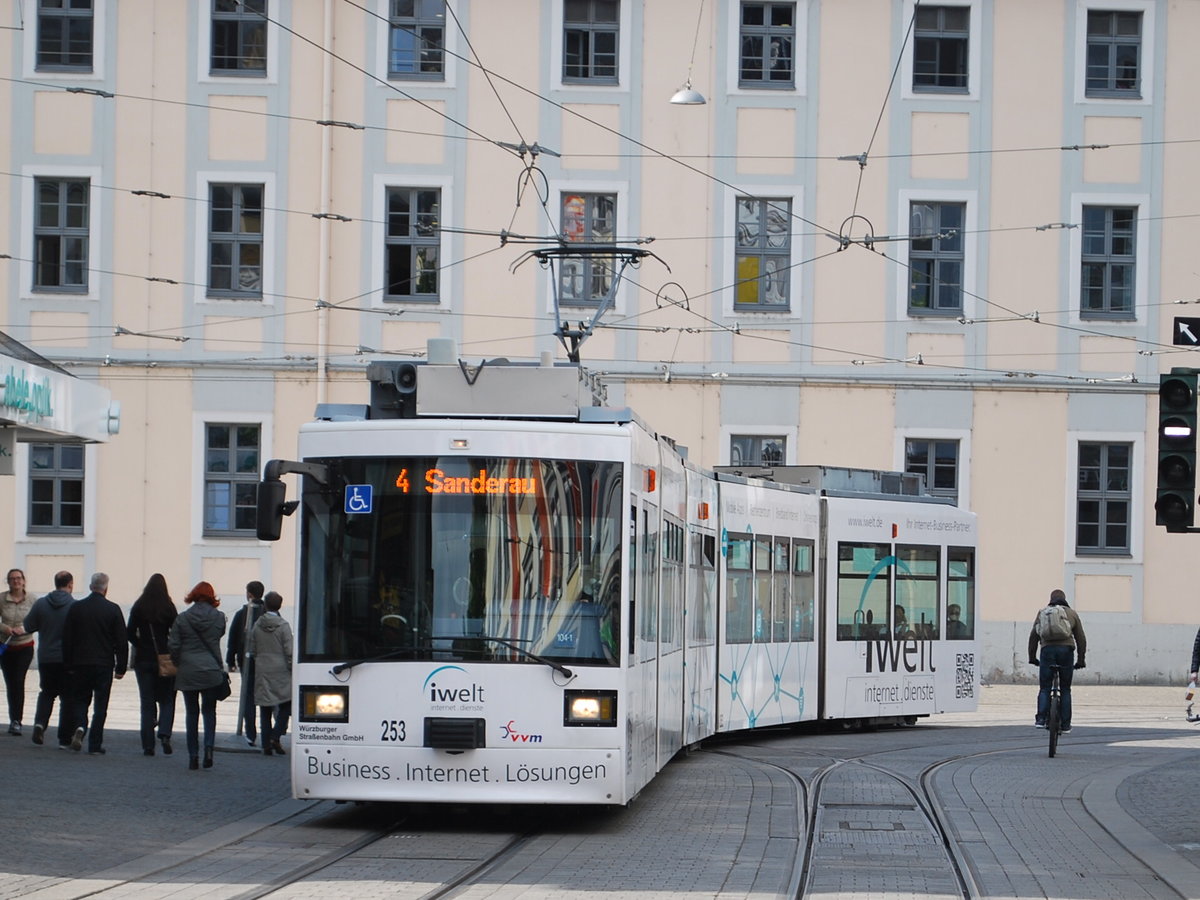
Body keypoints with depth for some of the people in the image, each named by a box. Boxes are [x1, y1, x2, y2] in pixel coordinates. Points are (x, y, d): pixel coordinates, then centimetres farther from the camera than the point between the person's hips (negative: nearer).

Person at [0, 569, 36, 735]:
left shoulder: (31, 600, -5)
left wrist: (23, 629, -20)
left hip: (24, 646, -2)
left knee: (19, 681, -12)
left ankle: (16, 720, -11)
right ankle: (14, 720, 21)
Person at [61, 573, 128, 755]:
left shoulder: (75, 608, 0)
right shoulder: (113, 610, -6)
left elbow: (66, 638, 3)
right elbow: (122, 641, -5)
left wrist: (68, 664, 10)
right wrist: (121, 667, 2)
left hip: (80, 663, 2)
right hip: (104, 665, -2)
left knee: (80, 700, 15)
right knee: (100, 705, 5)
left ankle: (79, 726, -12)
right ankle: (95, 744, 3)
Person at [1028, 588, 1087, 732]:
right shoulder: (1072, 614, 17)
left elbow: (1033, 636, 12)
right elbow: (1081, 638, 14)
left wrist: (1032, 657, 17)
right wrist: (1081, 660, 18)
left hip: (1047, 650, 0)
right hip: (1066, 650, 0)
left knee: (1045, 688, 5)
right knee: (1065, 689, 8)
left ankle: (1041, 719, -12)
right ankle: (1065, 724, 6)